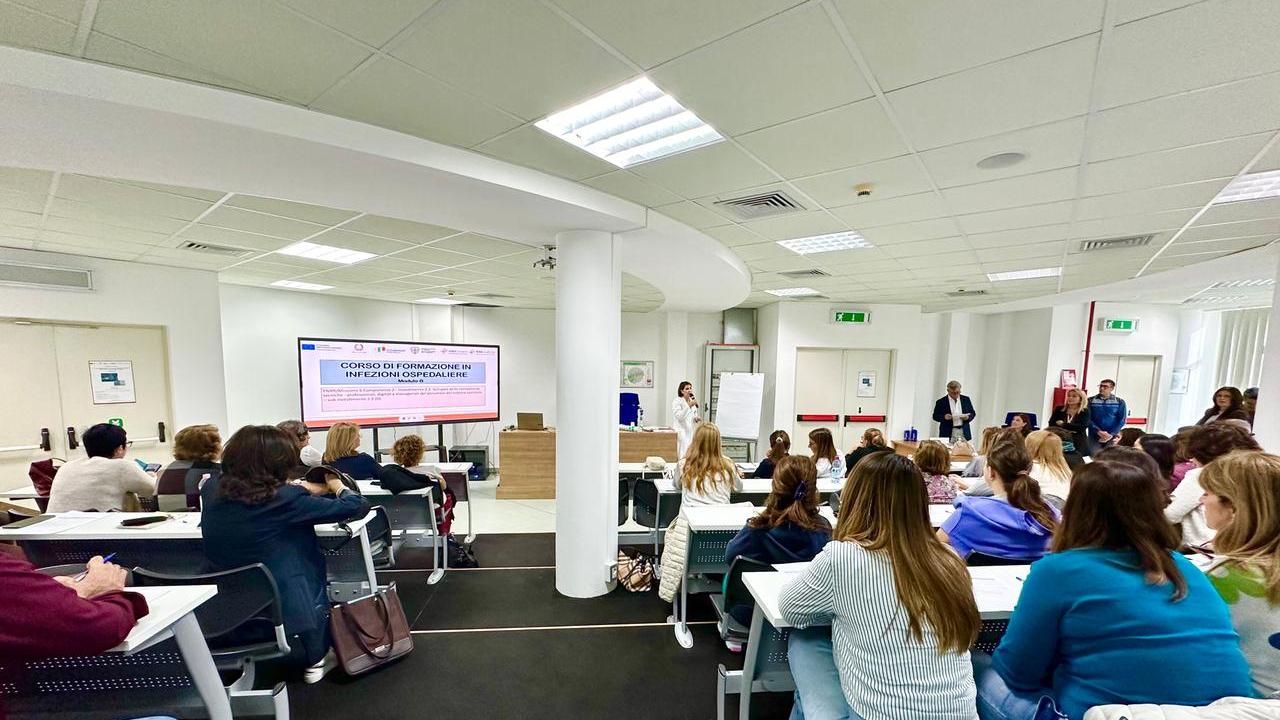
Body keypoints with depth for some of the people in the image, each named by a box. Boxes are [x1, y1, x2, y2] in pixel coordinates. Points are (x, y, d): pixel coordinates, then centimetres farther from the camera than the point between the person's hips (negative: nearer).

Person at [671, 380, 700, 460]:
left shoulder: (692, 401, 12)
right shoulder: (676, 401, -8)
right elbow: (679, 416, -20)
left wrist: (696, 419, 0)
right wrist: (689, 406, -26)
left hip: (691, 432, 6)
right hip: (681, 432, -6)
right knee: (683, 455, -12)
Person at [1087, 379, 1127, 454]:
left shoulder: (1120, 402, 6)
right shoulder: (1091, 401, 3)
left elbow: (1122, 420, 1)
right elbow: (1087, 418, -2)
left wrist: (1111, 434, -10)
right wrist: (1098, 431, -15)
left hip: (1112, 437, 1)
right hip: (1094, 436, 0)